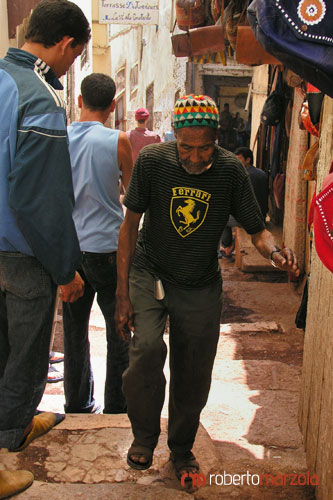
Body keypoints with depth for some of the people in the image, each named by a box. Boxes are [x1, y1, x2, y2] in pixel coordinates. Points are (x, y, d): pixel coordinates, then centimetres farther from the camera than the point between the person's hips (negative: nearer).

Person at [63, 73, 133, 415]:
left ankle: (78, 405, 28)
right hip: (108, 248, -4)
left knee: (74, 329, 15)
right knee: (119, 331, 10)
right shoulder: (117, 141, -11)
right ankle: (116, 408, 18)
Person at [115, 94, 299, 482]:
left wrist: (275, 252, -32)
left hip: (201, 287, 1)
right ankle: (144, 436, 6)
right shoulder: (152, 160, -15)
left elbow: (257, 230, -6)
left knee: (193, 377, 6)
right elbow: (129, 227, -8)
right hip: (148, 274, -1)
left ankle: (181, 449, 36)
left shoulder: (230, 170, -13)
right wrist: (123, 296, -10)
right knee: (147, 349, -24)